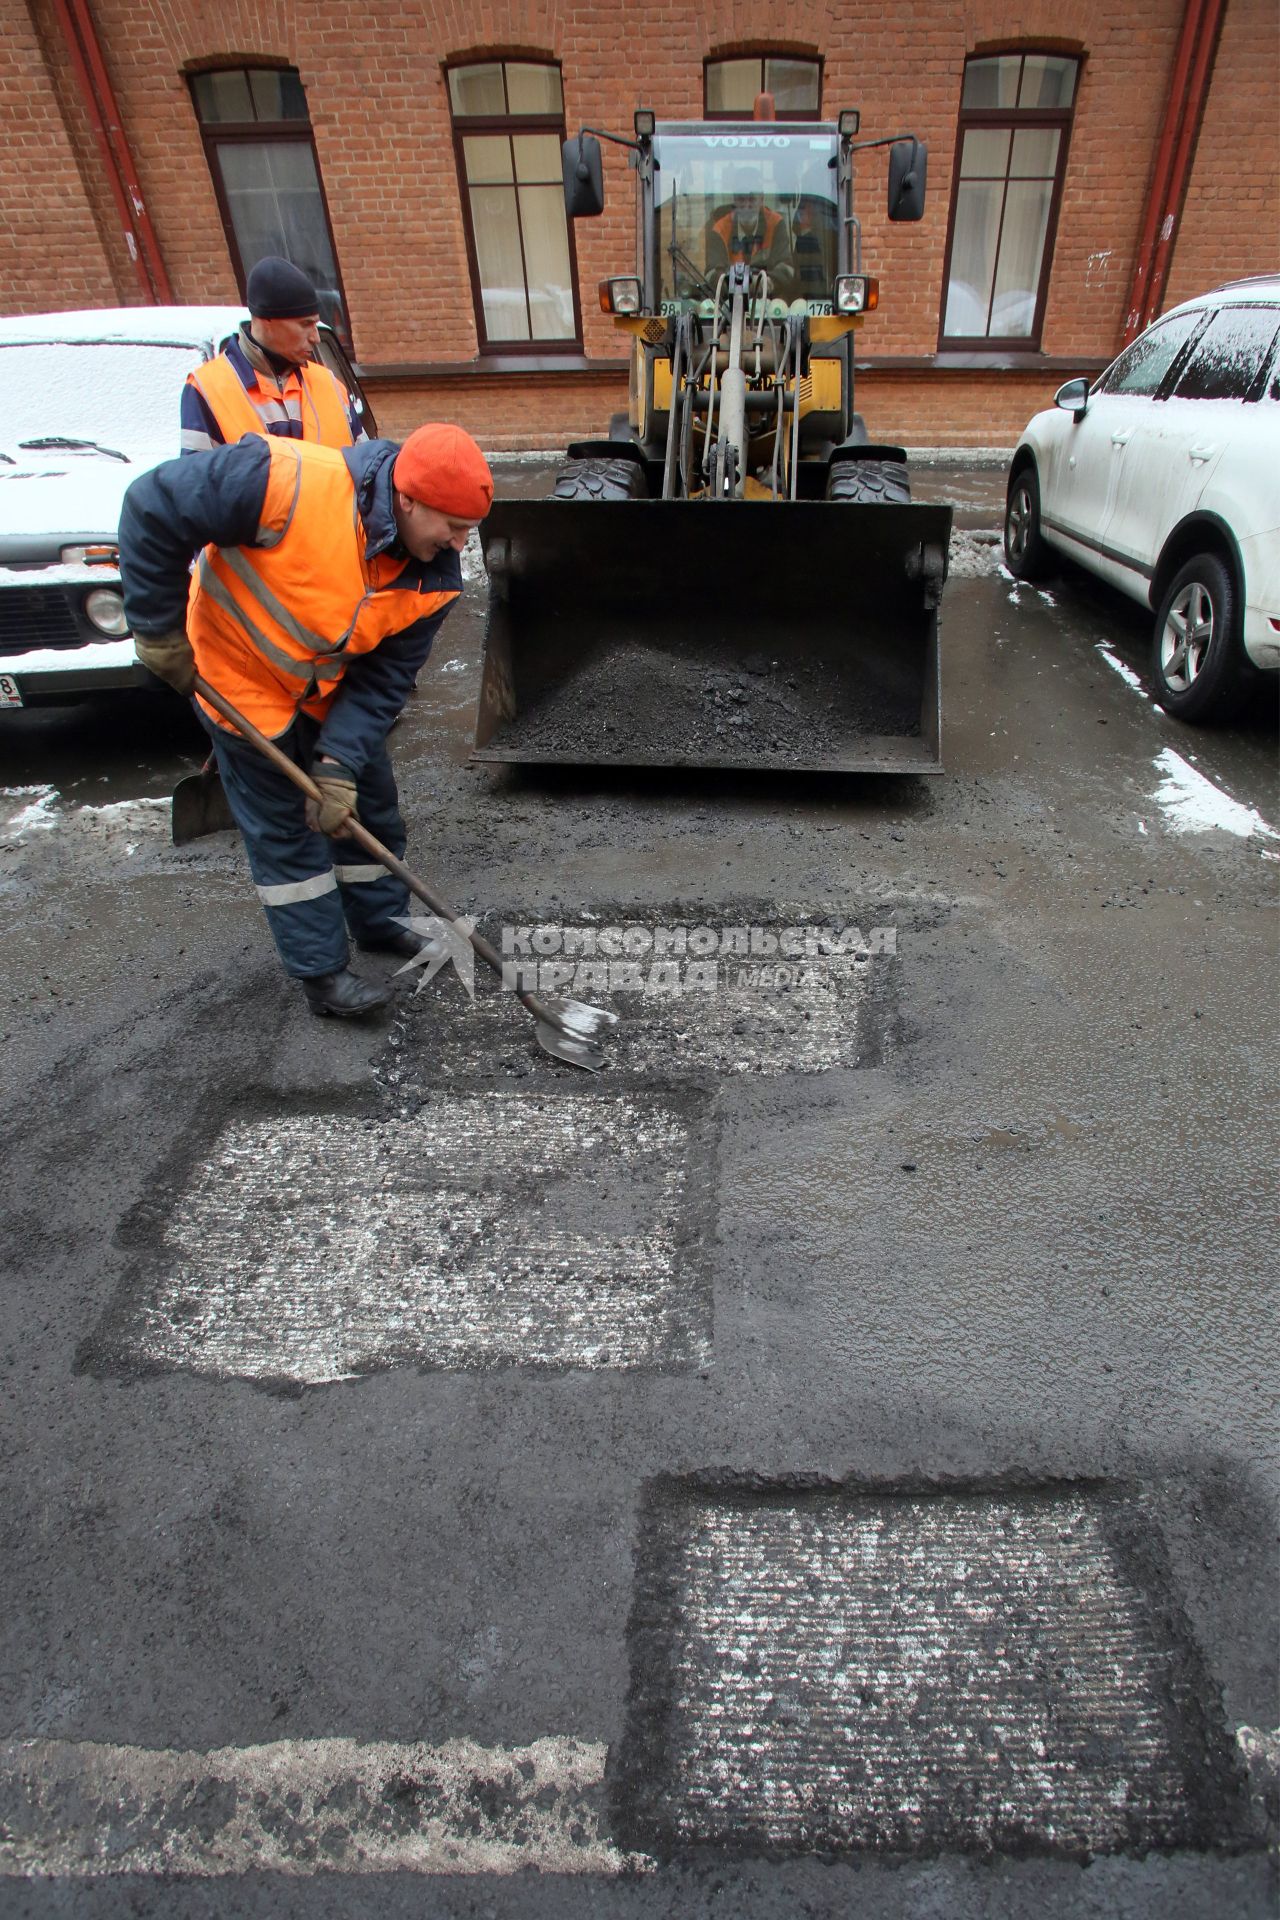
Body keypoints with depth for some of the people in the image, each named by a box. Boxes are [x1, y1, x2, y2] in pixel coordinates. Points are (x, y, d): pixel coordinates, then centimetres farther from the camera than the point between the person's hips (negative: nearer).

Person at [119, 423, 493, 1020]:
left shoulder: (435, 578, -16)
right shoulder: (291, 484, -34)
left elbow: (383, 678, -14)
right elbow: (153, 507, -26)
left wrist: (341, 761, -25)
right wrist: (159, 630, -21)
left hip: (332, 686, 6)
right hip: (239, 677, -5)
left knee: (368, 802, 13)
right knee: (283, 828, 0)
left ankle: (381, 920, 35)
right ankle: (322, 972, 11)